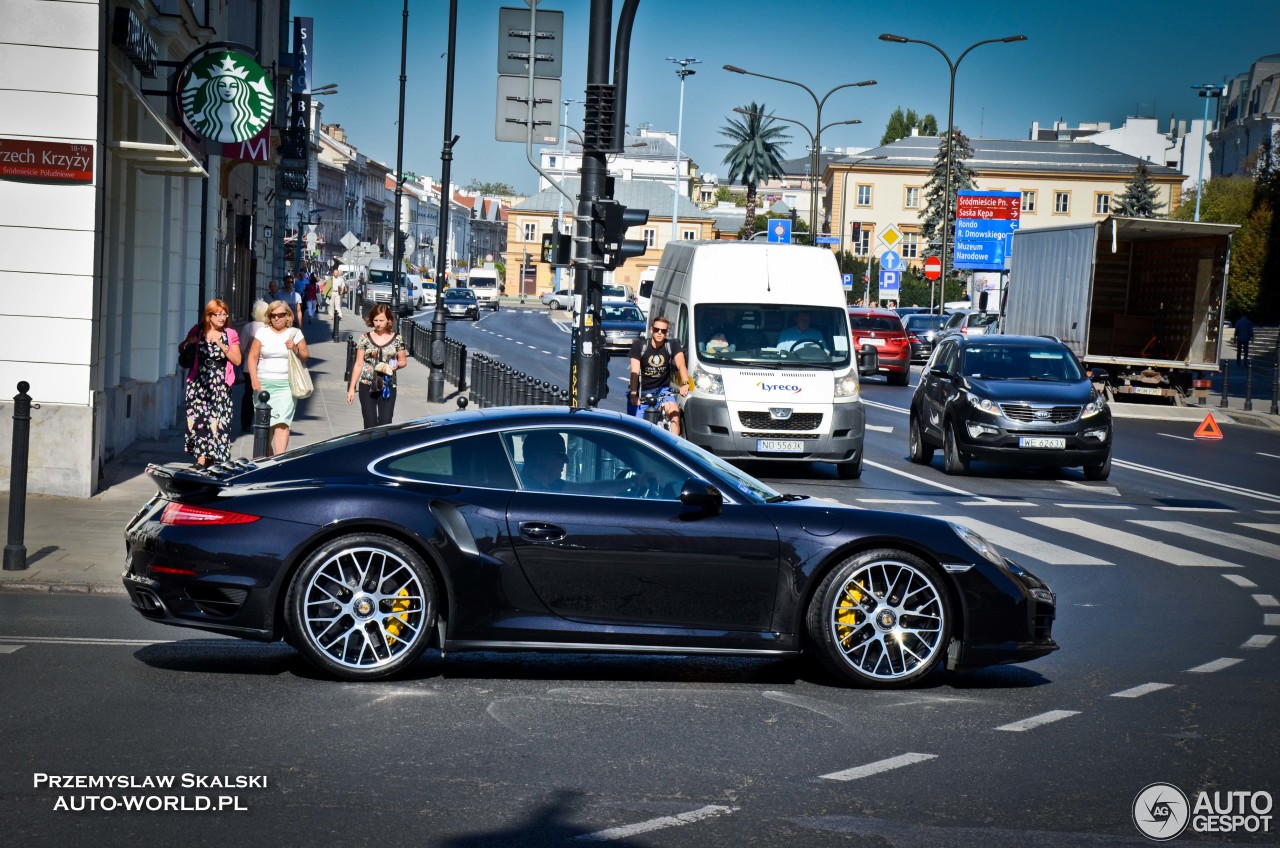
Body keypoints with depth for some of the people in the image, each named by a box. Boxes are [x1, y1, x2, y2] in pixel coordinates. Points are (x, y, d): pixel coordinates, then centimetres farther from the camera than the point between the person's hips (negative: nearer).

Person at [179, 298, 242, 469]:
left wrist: (221, 344, -12)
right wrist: (189, 342, -5)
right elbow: (181, 349, 18)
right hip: (198, 383, 1)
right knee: (198, 419, -6)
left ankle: (211, 457, 0)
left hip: (220, 386, -1)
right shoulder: (198, 331, 6)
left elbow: (237, 360, -2)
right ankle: (202, 457, 0)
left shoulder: (230, 335, 5)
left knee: (217, 421, -7)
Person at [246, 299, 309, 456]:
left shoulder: (295, 333, 9)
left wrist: (295, 349, -10)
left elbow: (306, 356, 11)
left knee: (281, 423, -16)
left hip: (286, 384, -2)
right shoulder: (262, 333, 8)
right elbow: (253, 357, 6)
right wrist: (254, 380, -5)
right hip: (264, 384, 2)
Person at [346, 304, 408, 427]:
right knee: (370, 423, -1)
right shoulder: (365, 338, 2)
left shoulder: (397, 339, 1)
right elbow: (359, 365, 5)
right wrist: (352, 388, 2)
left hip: (388, 386, 0)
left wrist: (395, 366, -12)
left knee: (385, 422, -6)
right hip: (367, 386, 0)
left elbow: (403, 361, 12)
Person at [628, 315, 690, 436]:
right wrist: (633, 394, -33)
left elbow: (681, 365, -20)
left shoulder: (672, 345, -4)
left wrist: (685, 384, -41)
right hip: (642, 392, -1)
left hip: (662, 391, 1)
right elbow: (635, 372, -18)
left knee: (674, 412, -25)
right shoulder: (639, 345, -8)